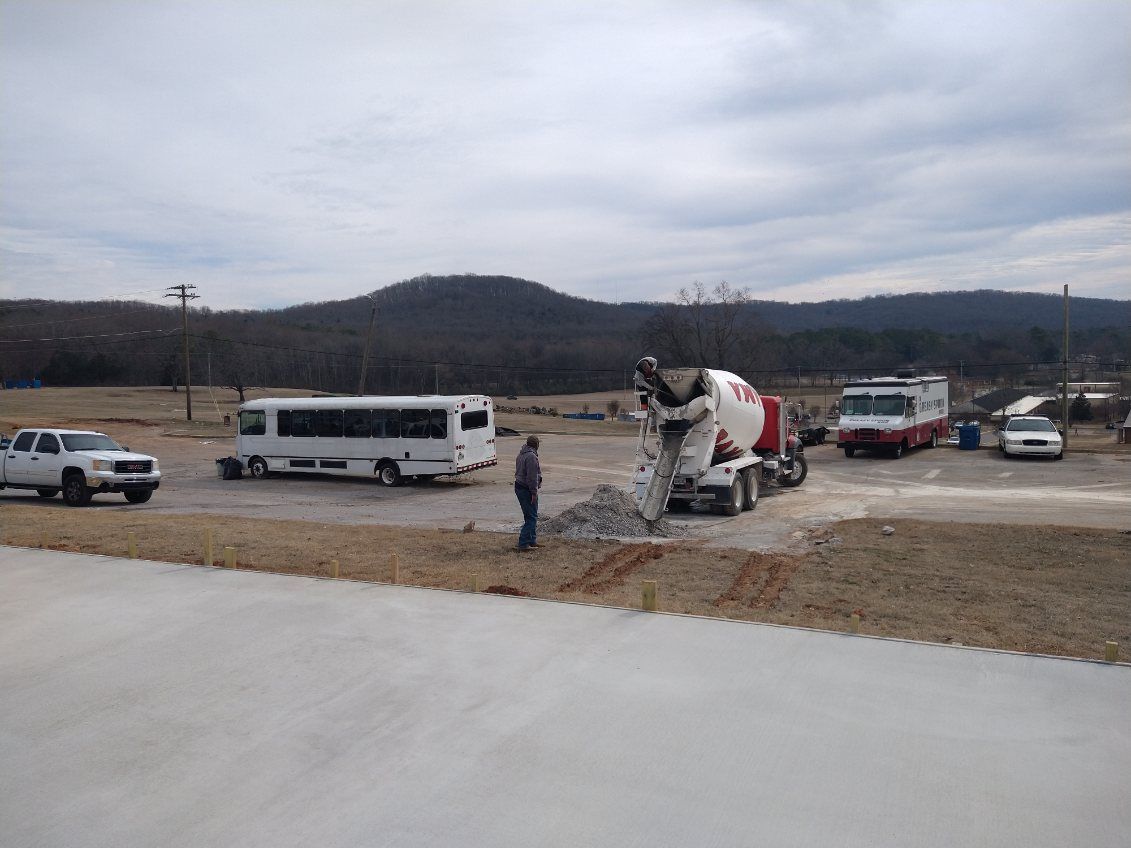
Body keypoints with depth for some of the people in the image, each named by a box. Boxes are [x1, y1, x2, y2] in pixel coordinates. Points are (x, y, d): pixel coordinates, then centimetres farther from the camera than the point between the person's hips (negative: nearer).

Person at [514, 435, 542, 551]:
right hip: (526, 489, -10)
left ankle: (532, 541, 23)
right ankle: (523, 544, -9)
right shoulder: (531, 456, -18)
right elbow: (532, 476, -21)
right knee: (531, 517, -7)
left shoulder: (521, 454, 15)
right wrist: (534, 492, -19)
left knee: (530, 516, 17)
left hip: (519, 487, 10)